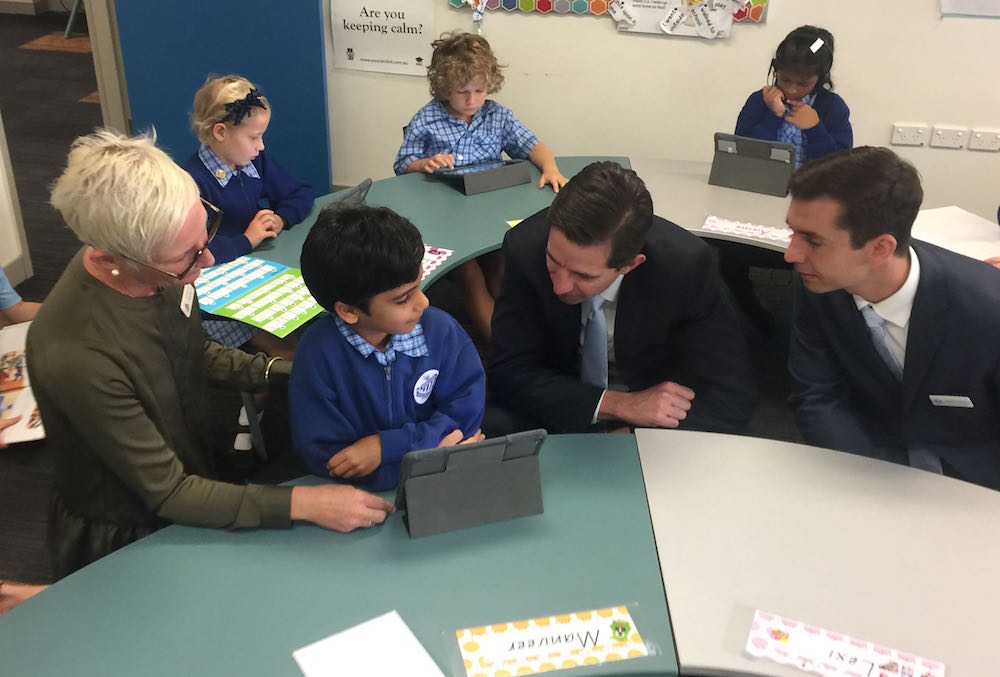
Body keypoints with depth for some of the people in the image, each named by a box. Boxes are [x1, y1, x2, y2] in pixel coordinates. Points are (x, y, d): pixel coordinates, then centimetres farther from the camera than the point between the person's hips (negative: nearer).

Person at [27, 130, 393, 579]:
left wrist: (278, 371, -7)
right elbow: (168, 494, -27)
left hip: (194, 471, 6)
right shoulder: (76, 356, -36)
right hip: (123, 540, -6)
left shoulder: (160, 271, -15)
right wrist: (302, 504, -30)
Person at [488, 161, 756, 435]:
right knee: (492, 427, -27)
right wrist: (617, 403, -25)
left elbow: (731, 400, -17)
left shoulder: (687, 267, -26)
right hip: (562, 406, 0)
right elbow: (509, 372, -15)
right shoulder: (526, 246, -23)